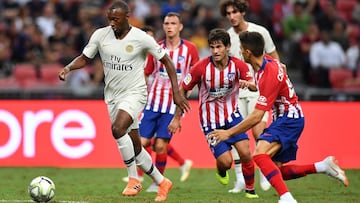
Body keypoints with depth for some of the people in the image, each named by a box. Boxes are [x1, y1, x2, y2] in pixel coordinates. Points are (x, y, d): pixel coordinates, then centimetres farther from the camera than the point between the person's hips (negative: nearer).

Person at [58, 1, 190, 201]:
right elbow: (84, 58, 8)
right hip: (113, 96, 5)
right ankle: (162, 183, 26)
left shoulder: (142, 38, -13)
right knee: (136, 147, 9)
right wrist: (68, 68, -13)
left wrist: (176, 92, -8)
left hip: (135, 93, -5)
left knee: (117, 128, -30)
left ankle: (134, 179, -18)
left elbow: (166, 61, -4)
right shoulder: (100, 35, -3)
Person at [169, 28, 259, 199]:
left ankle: (250, 190, 9)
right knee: (226, 161, -11)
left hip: (232, 114, 2)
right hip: (210, 120, -2)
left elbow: (254, 87, -10)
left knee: (245, 153, -14)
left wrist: (248, 84, -36)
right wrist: (176, 118, -4)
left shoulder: (238, 65, -12)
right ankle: (221, 171, 28)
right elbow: (182, 90, -6)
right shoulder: (202, 67, -17)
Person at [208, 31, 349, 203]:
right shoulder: (267, 61, 0)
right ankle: (323, 166, 11)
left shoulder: (269, 75, -26)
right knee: (278, 172, 9)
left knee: (260, 155, -30)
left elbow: (256, 117, -25)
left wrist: (229, 133, -20)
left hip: (289, 119, -10)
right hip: (285, 118, 10)